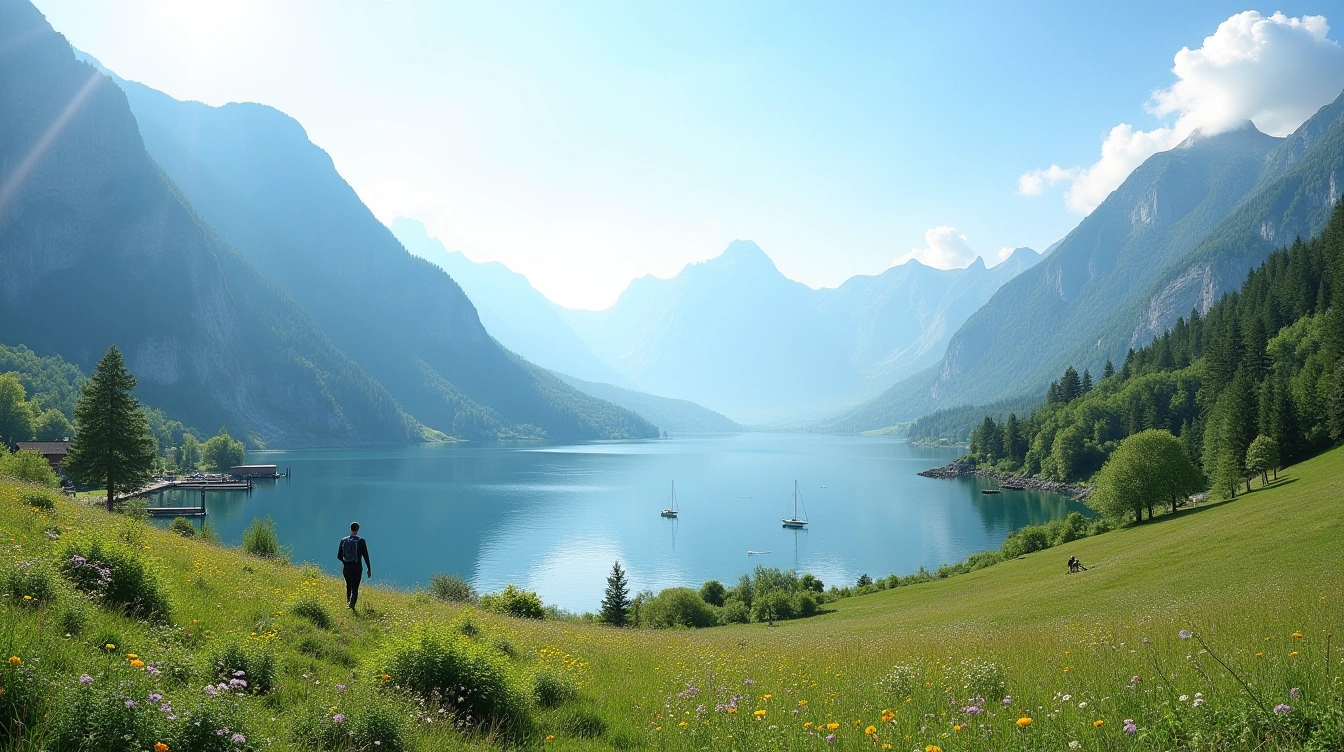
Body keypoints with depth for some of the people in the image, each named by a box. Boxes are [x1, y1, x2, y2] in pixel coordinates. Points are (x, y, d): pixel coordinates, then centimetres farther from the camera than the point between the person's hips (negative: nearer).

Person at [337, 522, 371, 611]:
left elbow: (339, 556, 5)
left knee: (348, 585, 25)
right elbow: (365, 556, -8)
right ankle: (352, 605, -13)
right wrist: (369, 569, -1)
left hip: (346, 567, 3)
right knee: (355, 588, 1)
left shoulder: (343, 541, 0)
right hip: (356, 568, -3)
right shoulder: (361, 541, -8)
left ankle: (348, 601, 19)